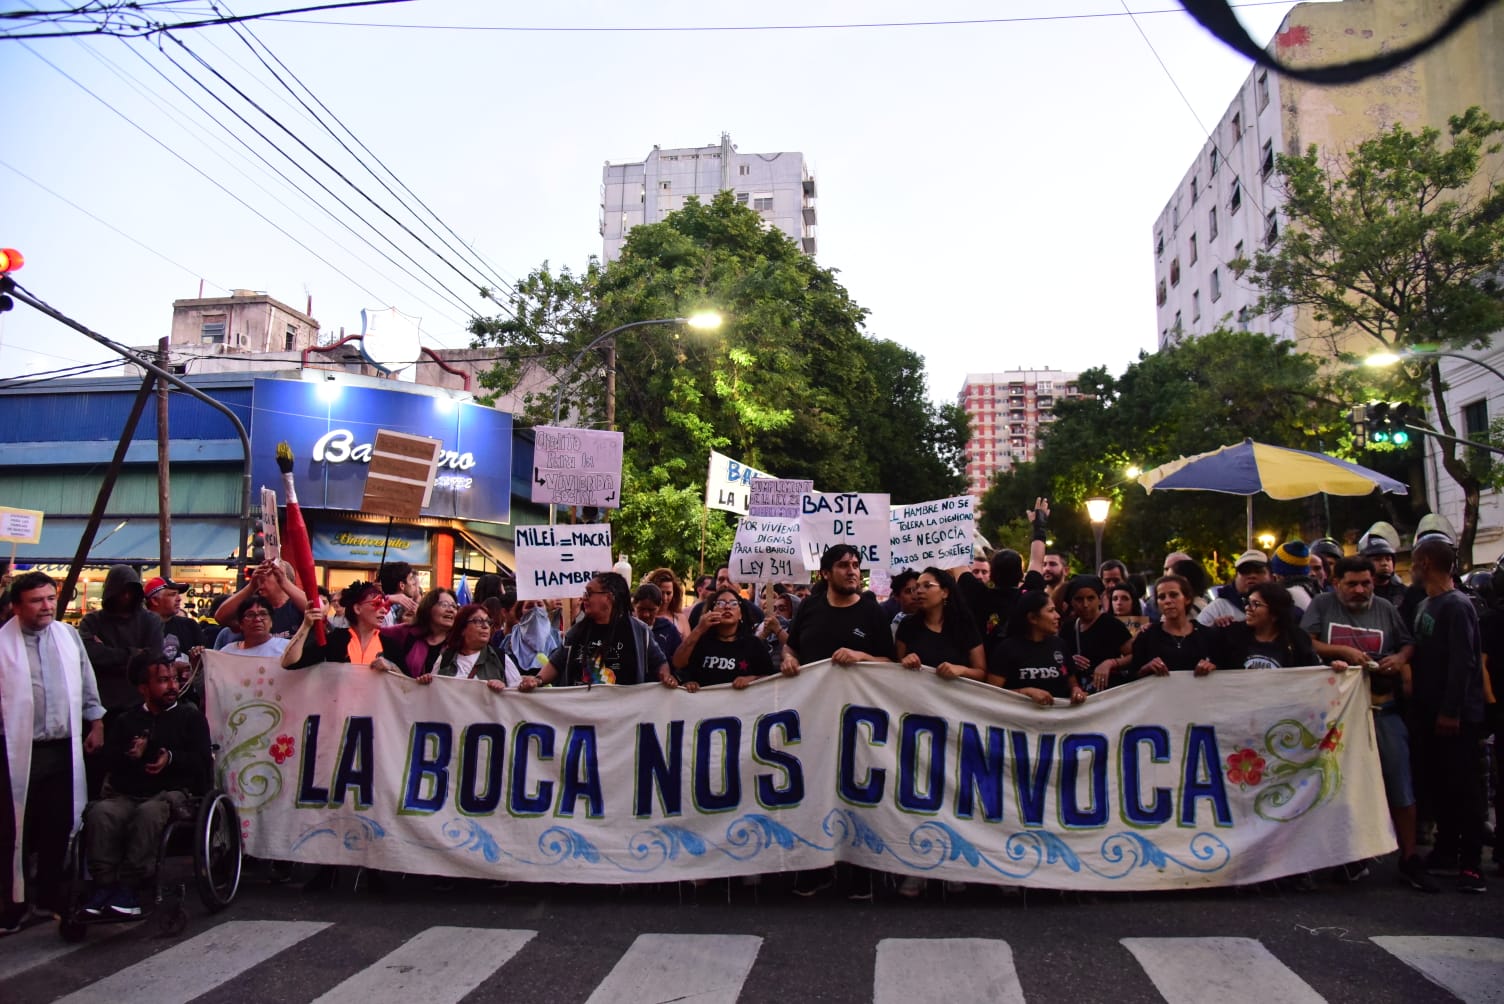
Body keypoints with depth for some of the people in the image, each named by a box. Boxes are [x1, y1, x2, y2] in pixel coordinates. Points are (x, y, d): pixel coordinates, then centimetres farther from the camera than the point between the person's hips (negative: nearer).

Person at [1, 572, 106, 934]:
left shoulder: (69, 635, 6)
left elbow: (87, 683, 14)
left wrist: (96, 724, 13)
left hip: (64, 748, 4)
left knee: (58, 828, 12)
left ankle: (49, 896, 27)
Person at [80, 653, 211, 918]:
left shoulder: (191, 716, 17)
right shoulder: (125, 720, 25)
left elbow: (202, 761, 7)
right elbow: (108, 758, 9)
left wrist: (172, 758, -10)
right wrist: (130, 755, -12)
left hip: (172, 793, -3)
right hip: (125, 795, 3)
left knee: (149, 813, -36)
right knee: (100, 813, -30)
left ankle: (130, 887, -31)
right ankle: (104, 885, -25)